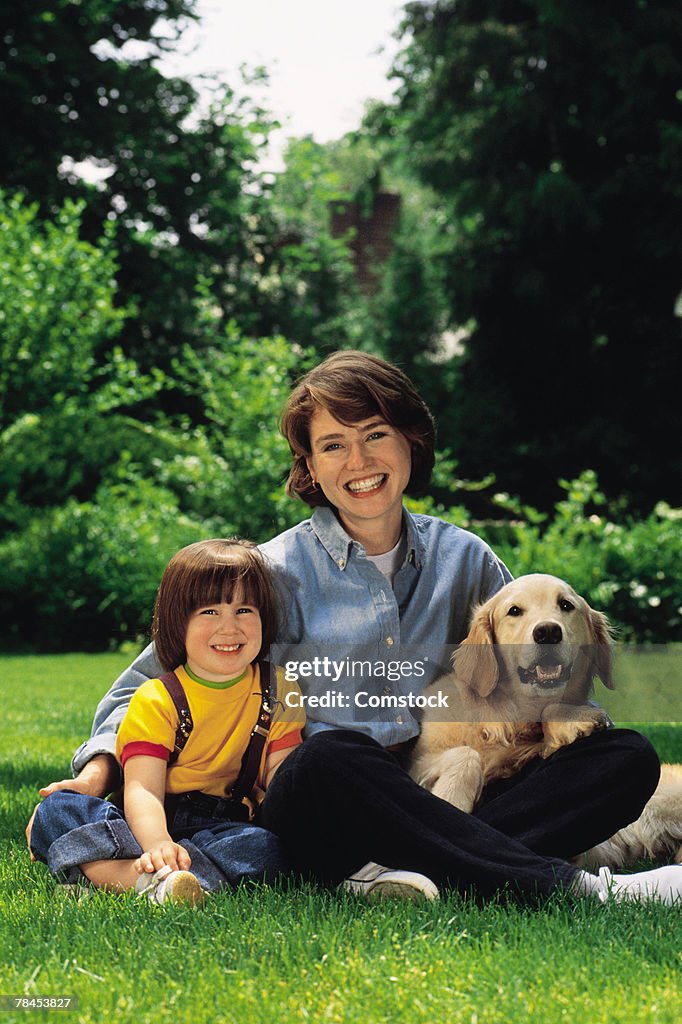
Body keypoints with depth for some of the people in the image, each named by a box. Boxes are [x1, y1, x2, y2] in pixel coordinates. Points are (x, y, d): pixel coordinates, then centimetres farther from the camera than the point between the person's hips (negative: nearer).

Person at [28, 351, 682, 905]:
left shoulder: (463, 559, 10)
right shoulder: (279, 571, 1)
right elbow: (151, 680, 6)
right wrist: (99, 767, -11)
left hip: (438, 803, 4)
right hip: (320, 809, -4)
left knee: (629, 757, -14)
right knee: (326, 757, -38)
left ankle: (396, 875, -35)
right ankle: (573, 889, -36)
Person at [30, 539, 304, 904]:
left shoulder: (279, 692, 6)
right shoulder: (156, 700, -3)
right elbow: (142, 789, -16)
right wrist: (157, 844, -38)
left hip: (225, 827, 1)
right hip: (152, 823, 0)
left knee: (266, 848, -33)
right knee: (57, 808, -24)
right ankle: (151, 880, -46)